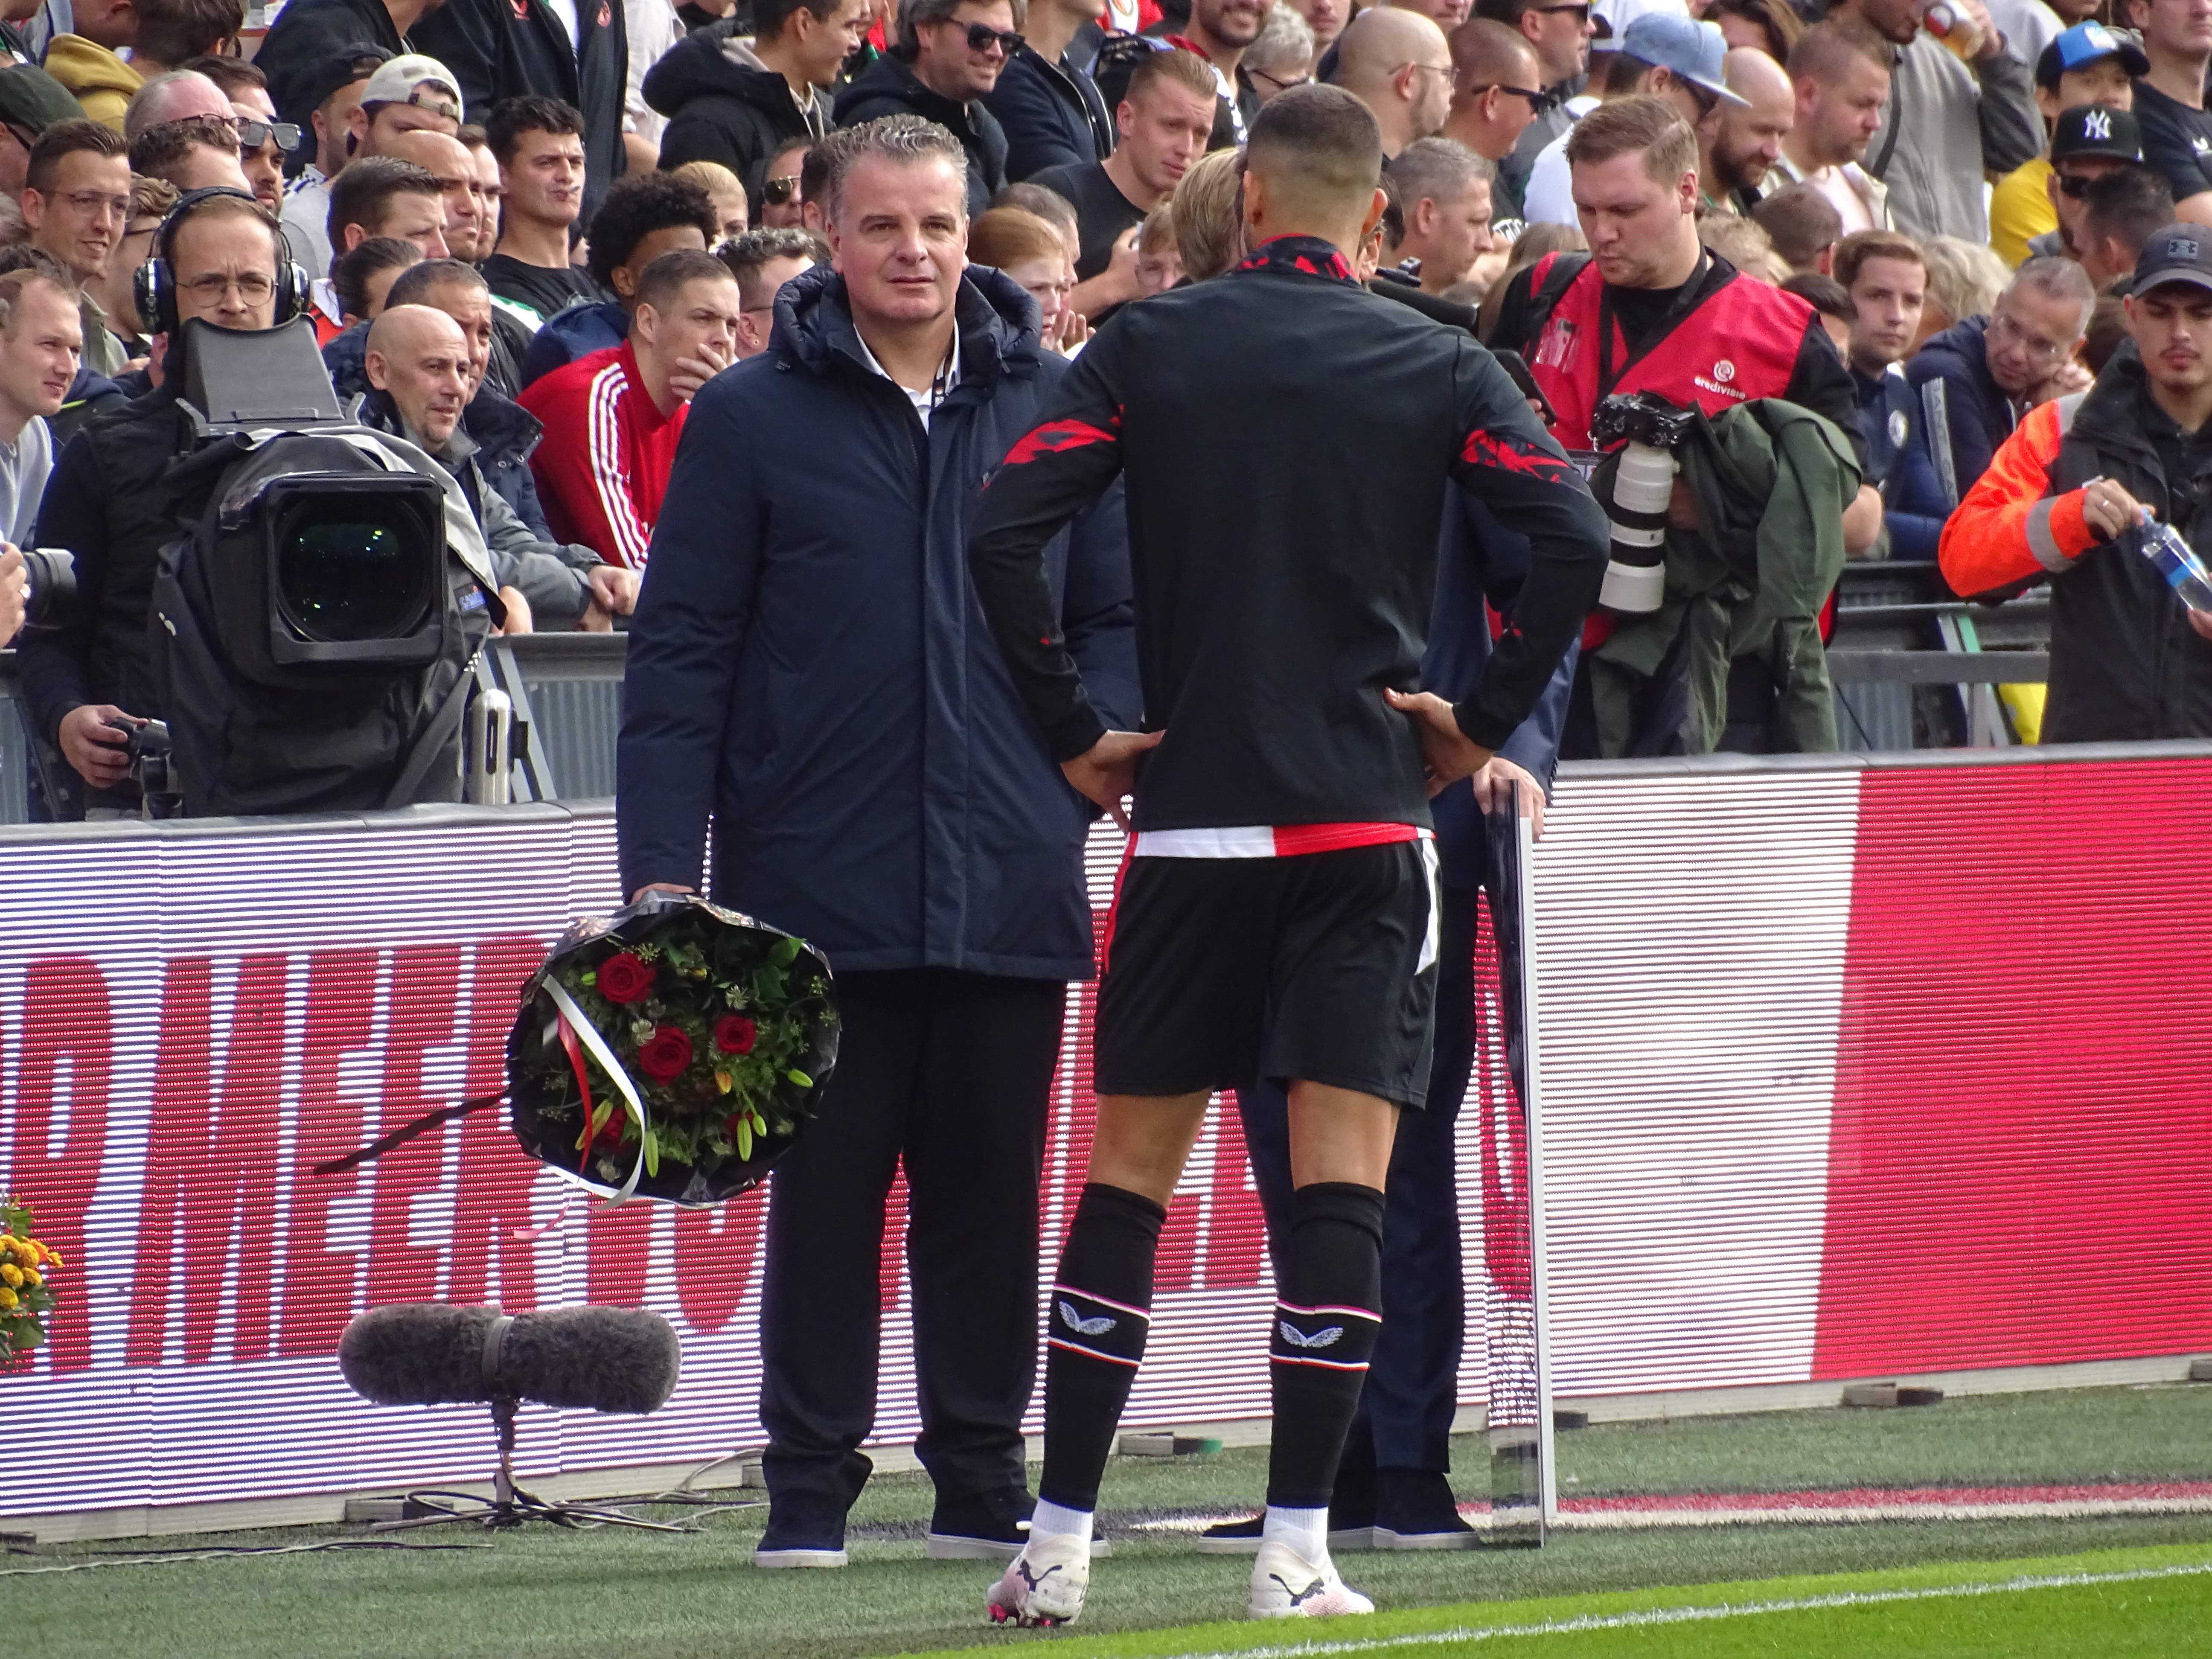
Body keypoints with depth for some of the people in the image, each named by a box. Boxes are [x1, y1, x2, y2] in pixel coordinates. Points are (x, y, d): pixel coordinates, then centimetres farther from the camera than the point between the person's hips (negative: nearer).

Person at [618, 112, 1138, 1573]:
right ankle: (812, 1480, 7)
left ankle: (984, 1474, 14)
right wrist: (662, 861, -5)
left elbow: (1119, 612, 12)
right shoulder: (753, 418, 2)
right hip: (820, 884, -2)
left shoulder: (1052, 408, 7)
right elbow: (683, 648, 1)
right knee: (824, 1186, 2)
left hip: (1010, 886, 2)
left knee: (990, 1183, 7)